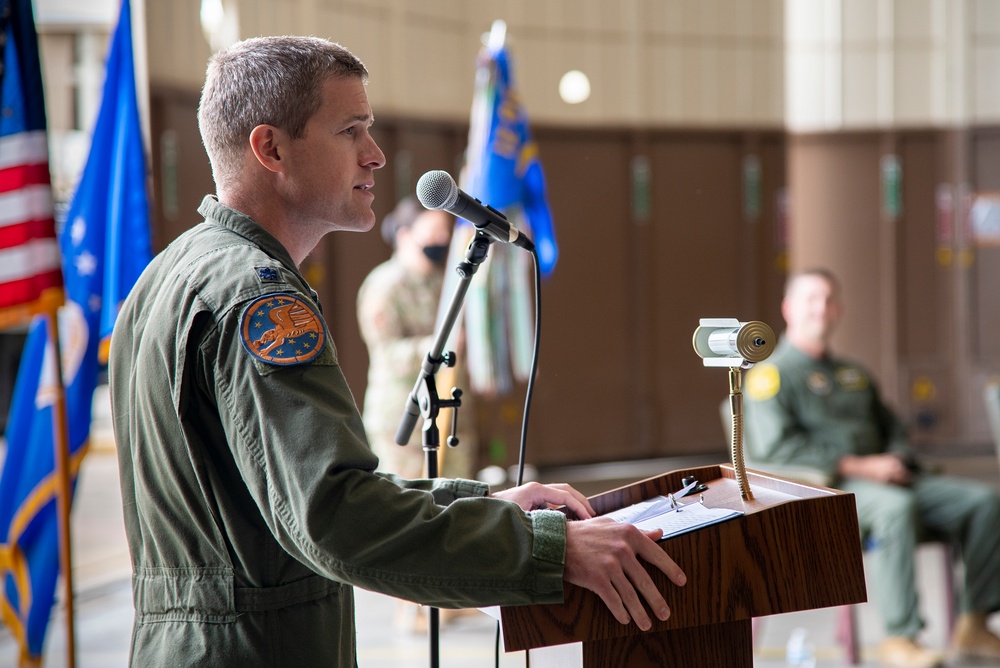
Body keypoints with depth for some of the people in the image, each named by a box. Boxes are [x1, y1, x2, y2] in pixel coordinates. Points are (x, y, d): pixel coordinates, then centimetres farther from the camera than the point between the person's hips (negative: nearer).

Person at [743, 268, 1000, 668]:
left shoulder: (855, 375, 26)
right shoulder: (771, 374, 1)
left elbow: (892, 429, 28)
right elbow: (775, 446, -12)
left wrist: (896, 460, 1)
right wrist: (858, 467, -18)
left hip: (880, 481, 8)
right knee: (896, 507, -38)